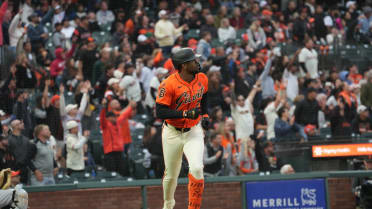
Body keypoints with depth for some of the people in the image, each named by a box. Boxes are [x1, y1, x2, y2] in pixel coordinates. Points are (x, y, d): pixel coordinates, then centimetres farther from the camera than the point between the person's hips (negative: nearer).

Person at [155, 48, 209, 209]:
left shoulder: (202, 79, -3)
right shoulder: (169, 85, -20)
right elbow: (160, 112, -22)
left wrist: (204, 115, 6)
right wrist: (185, 114, -29)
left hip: (194, 132, 2)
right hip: (172, 134, -2)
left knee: (196, 168, -21)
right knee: (171, 175, 12)